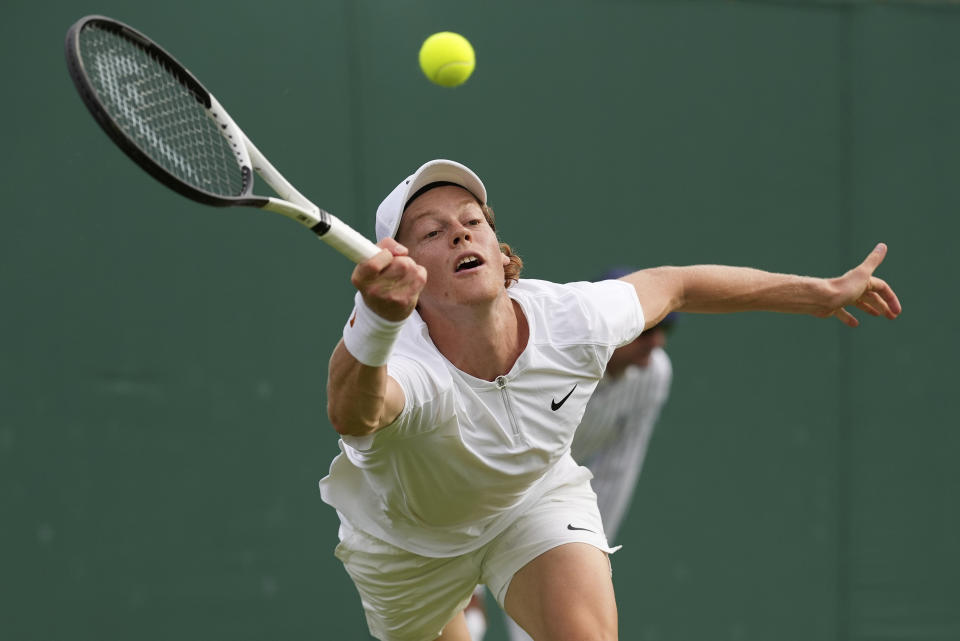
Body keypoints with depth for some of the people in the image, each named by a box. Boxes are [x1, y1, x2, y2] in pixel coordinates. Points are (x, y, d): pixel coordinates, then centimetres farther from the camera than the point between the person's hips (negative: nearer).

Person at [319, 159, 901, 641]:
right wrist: (378, 318, -91)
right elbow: (352, 413, -68)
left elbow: (671, 285, -7)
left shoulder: (571, 320, -29)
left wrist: (821, 292, 2)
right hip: (410, 545, -2)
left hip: (537, 497, 2)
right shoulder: (406, 365, -43)